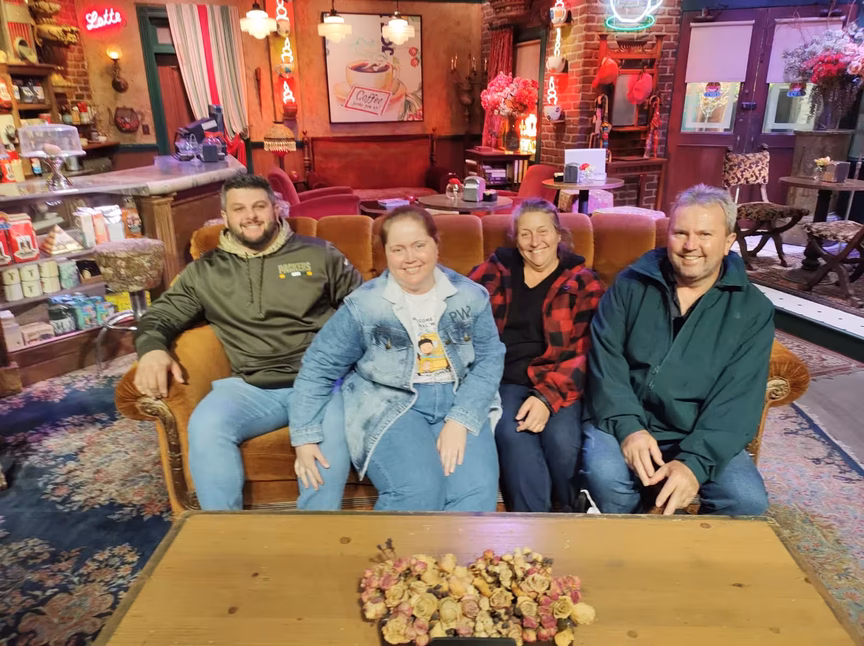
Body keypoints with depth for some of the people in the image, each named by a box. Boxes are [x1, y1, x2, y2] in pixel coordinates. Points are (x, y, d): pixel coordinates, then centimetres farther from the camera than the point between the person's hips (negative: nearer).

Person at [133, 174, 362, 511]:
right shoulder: (205, 271, 17)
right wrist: (152, 349, -2)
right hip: (249, 386, 2)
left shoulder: (318, 254, 12)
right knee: (205, 427, -29)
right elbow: (159, 317, 22)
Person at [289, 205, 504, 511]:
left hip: (457, 400, 3)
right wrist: (305, 436, -3)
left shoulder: (471, 296, 1)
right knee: (417, 491, -27)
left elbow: (490, 358, -1)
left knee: (477, 488, -22)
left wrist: (459, 421, -14)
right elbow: (318, 366, 0)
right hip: (390, 403, -2)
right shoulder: (364, 305, -6)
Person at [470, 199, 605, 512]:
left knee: (562, 438, -29)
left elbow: (586, 353, -2)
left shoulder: (583, 283, 8)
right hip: (505, 380, 1)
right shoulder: (495, 271, 14)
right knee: (514, 434, -31)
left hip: (559, 384, 0)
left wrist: (547, 396, -18)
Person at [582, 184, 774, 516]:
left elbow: (738, 398, -10)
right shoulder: (631, 284, -1)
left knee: (748, 500, -21)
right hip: (625, 420, -1)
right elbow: (605, 360, -7)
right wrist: (628, 426, -21)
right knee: (604, 474, -28)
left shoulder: (753, 309, -2)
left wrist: (695, 461, -23)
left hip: (702, 437, 1)